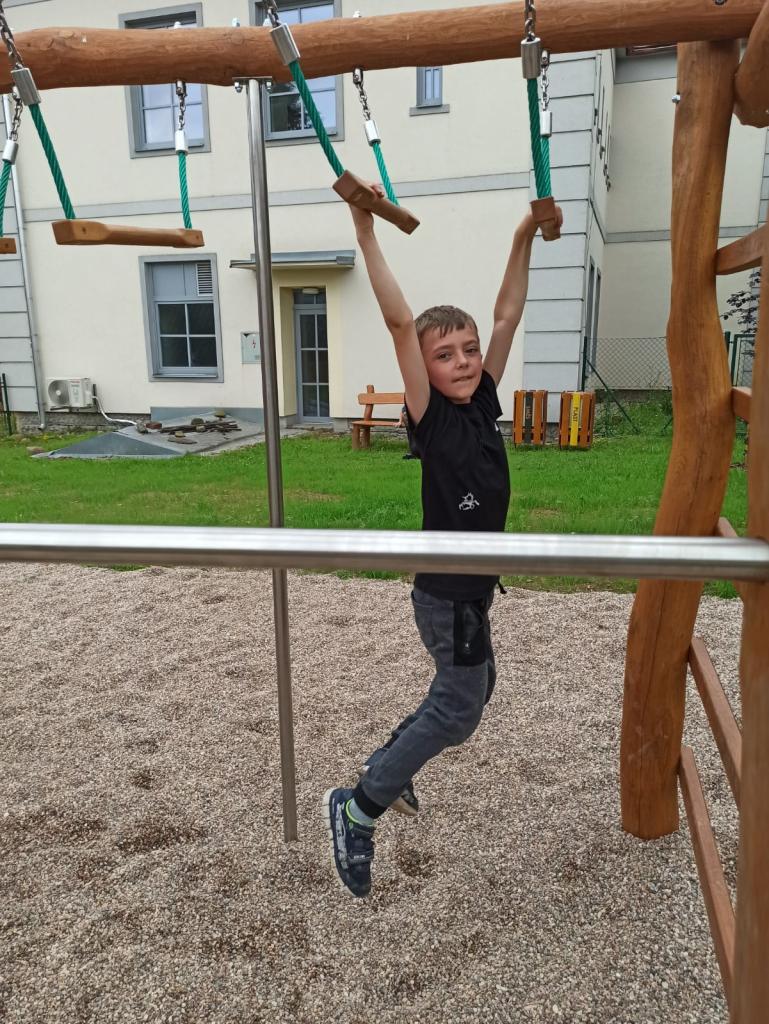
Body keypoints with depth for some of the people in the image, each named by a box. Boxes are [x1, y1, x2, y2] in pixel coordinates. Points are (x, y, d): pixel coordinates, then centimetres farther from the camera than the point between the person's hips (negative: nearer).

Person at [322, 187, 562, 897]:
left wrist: (524, 239, 4)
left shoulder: (484, 405, 2)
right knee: (458, 706, 2)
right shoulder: (431, 417, -17)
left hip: (471, 589, 8)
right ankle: (358, 809, 15)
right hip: (447, 593, -8)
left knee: (467, 692, 23)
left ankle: (389, 763, 41)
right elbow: (400, 323, -25)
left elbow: (508, 316, 4)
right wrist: (368, 235, -25)